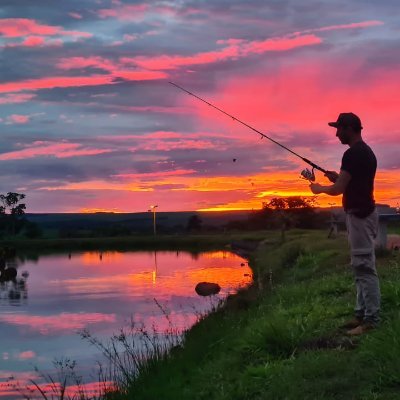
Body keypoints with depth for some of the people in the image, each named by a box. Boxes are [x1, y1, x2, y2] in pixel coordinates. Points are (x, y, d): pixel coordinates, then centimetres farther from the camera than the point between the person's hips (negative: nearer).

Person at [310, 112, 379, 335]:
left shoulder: (353, 154, -16)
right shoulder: (366, 151, 15)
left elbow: (338, 189, -16)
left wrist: (320, 188, 2)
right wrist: (338, 177, 14)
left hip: (359, 215, -11)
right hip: (364, 213, 11)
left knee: (364, 267, -9)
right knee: (362, 266, 12)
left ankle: (371, 320, -7)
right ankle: (363, 314, 17)